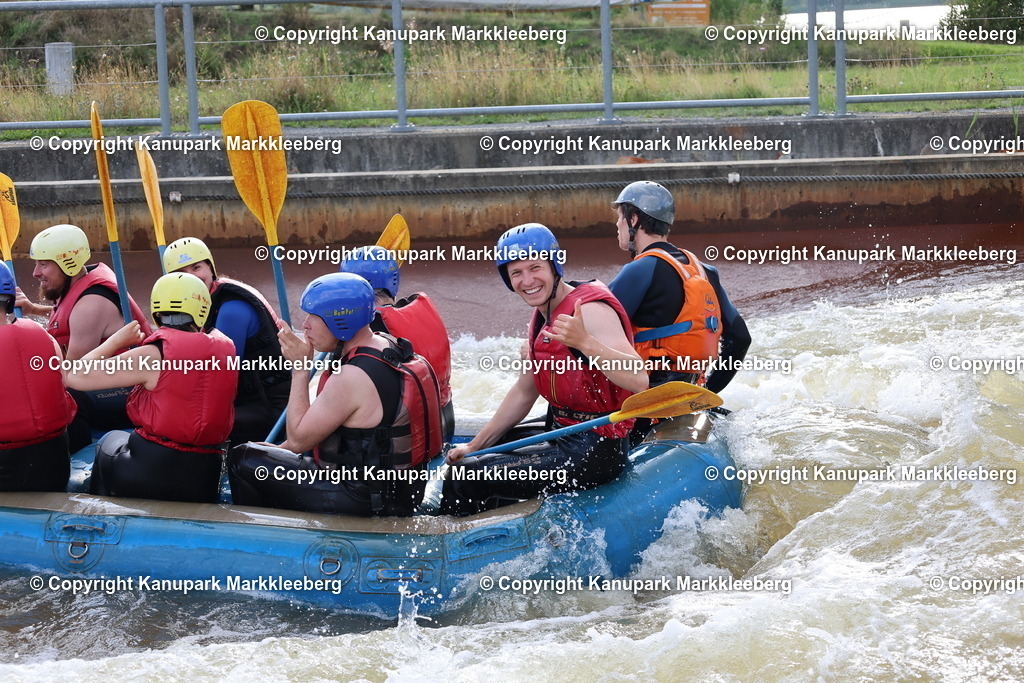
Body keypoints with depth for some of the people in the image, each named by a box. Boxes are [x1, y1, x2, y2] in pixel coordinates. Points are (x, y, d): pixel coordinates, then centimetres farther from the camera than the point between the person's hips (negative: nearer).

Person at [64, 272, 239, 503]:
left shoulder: (154, 355, -11)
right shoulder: (223, 349, 1)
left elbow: (74, 377, -10)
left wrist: (118, 340, 4)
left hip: (148, 475, -4)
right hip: (205, 480, 4)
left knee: (111, 441, 28)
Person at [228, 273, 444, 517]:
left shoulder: (351, 378, -27)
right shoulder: (389, 346, 3)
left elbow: (298, 439, -15)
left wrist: (300, 367, -13)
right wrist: (280, 449, 14)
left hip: (361, 501, -10)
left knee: (242, 460, 1)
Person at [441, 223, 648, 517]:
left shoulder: (590, 310, -19)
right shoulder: (543, 318, 11)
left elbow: (639, 380, -32)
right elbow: (524, 392, 21)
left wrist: (584, 342, -45)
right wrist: (475, 446, 19)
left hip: (594, 452, -10)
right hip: (564, 436, 10)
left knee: (465, 480, -17)